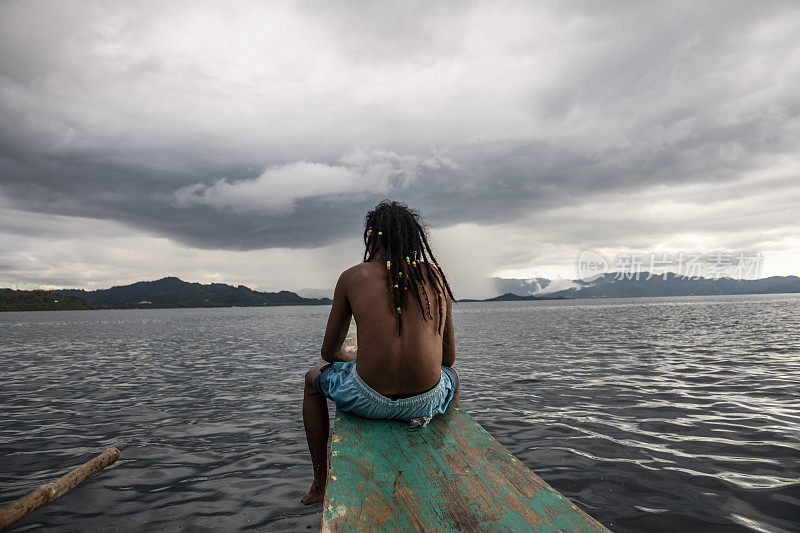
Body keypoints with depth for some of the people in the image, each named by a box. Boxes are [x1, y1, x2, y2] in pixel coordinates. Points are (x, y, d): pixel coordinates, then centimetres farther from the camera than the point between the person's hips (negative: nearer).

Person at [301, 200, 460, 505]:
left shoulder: (353, 277, 2)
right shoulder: (436, 276, 7)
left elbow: (329, 352, 9)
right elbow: (449, 358, 12)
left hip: (368, 399, -2)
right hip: (427, 400, 2)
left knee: (313, 379, 32)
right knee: (452, 375, 39)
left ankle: (321, 483, 36)